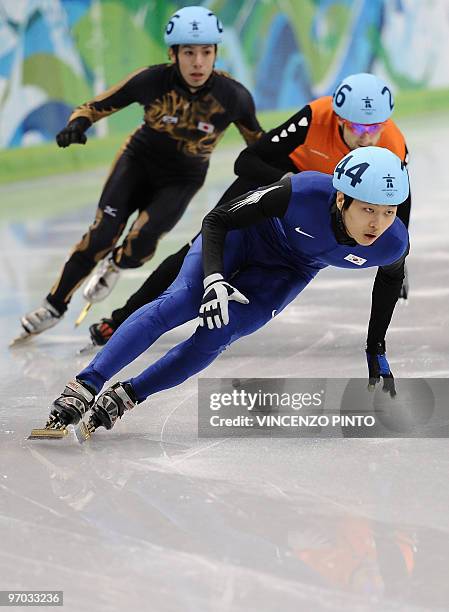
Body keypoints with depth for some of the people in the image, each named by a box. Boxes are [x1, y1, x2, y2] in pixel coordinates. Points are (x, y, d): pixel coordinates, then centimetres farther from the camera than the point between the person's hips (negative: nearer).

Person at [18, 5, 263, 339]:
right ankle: (55, 305, 3)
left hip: (181, 181, 0)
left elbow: (256, 138, -1)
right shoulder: (152, 80, -23)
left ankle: (114, 266, 16)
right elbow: (98, 105, -11)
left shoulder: (233, 96, -21)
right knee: (102, 236, -16)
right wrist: (78, 123, -30)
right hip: (138, 161, 0)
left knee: (140, 242, -21)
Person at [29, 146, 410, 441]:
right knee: (181, 302, -23)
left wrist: (377, 351, 5)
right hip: (244, 235, -2)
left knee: (215, 337, -18)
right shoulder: (304, 193, -39)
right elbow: (217, 220, -24)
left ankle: (123, 399, -7)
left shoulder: (392, 244, -29)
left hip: (286, 272, 3)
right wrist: (213, 279, -39)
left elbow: (392, 275, 0)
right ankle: (84, 389, -24)